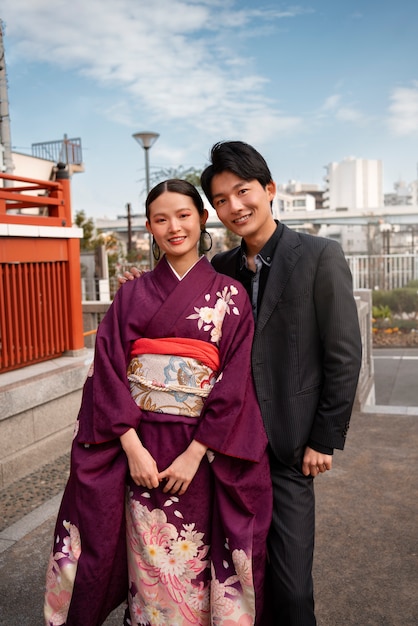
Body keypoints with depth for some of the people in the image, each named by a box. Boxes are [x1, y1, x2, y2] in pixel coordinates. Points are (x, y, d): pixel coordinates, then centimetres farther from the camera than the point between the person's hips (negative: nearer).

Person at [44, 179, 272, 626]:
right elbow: (108, 371, -2)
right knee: (147, 563, 12)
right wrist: (133, 447, -11)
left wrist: (194, 454, -13)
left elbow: (235, 382, -6)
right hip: (137, 448, 2)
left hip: (200, 450, -1)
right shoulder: (133, 295, 5)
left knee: (193, 567, 10)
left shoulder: (230, 296, 0)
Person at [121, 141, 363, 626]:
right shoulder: (221, 268, 7)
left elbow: (344, 355, -7)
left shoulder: (320, 256, -7)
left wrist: (325, 439, -7)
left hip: (287, 446, -4)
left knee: (290, 584, 7)